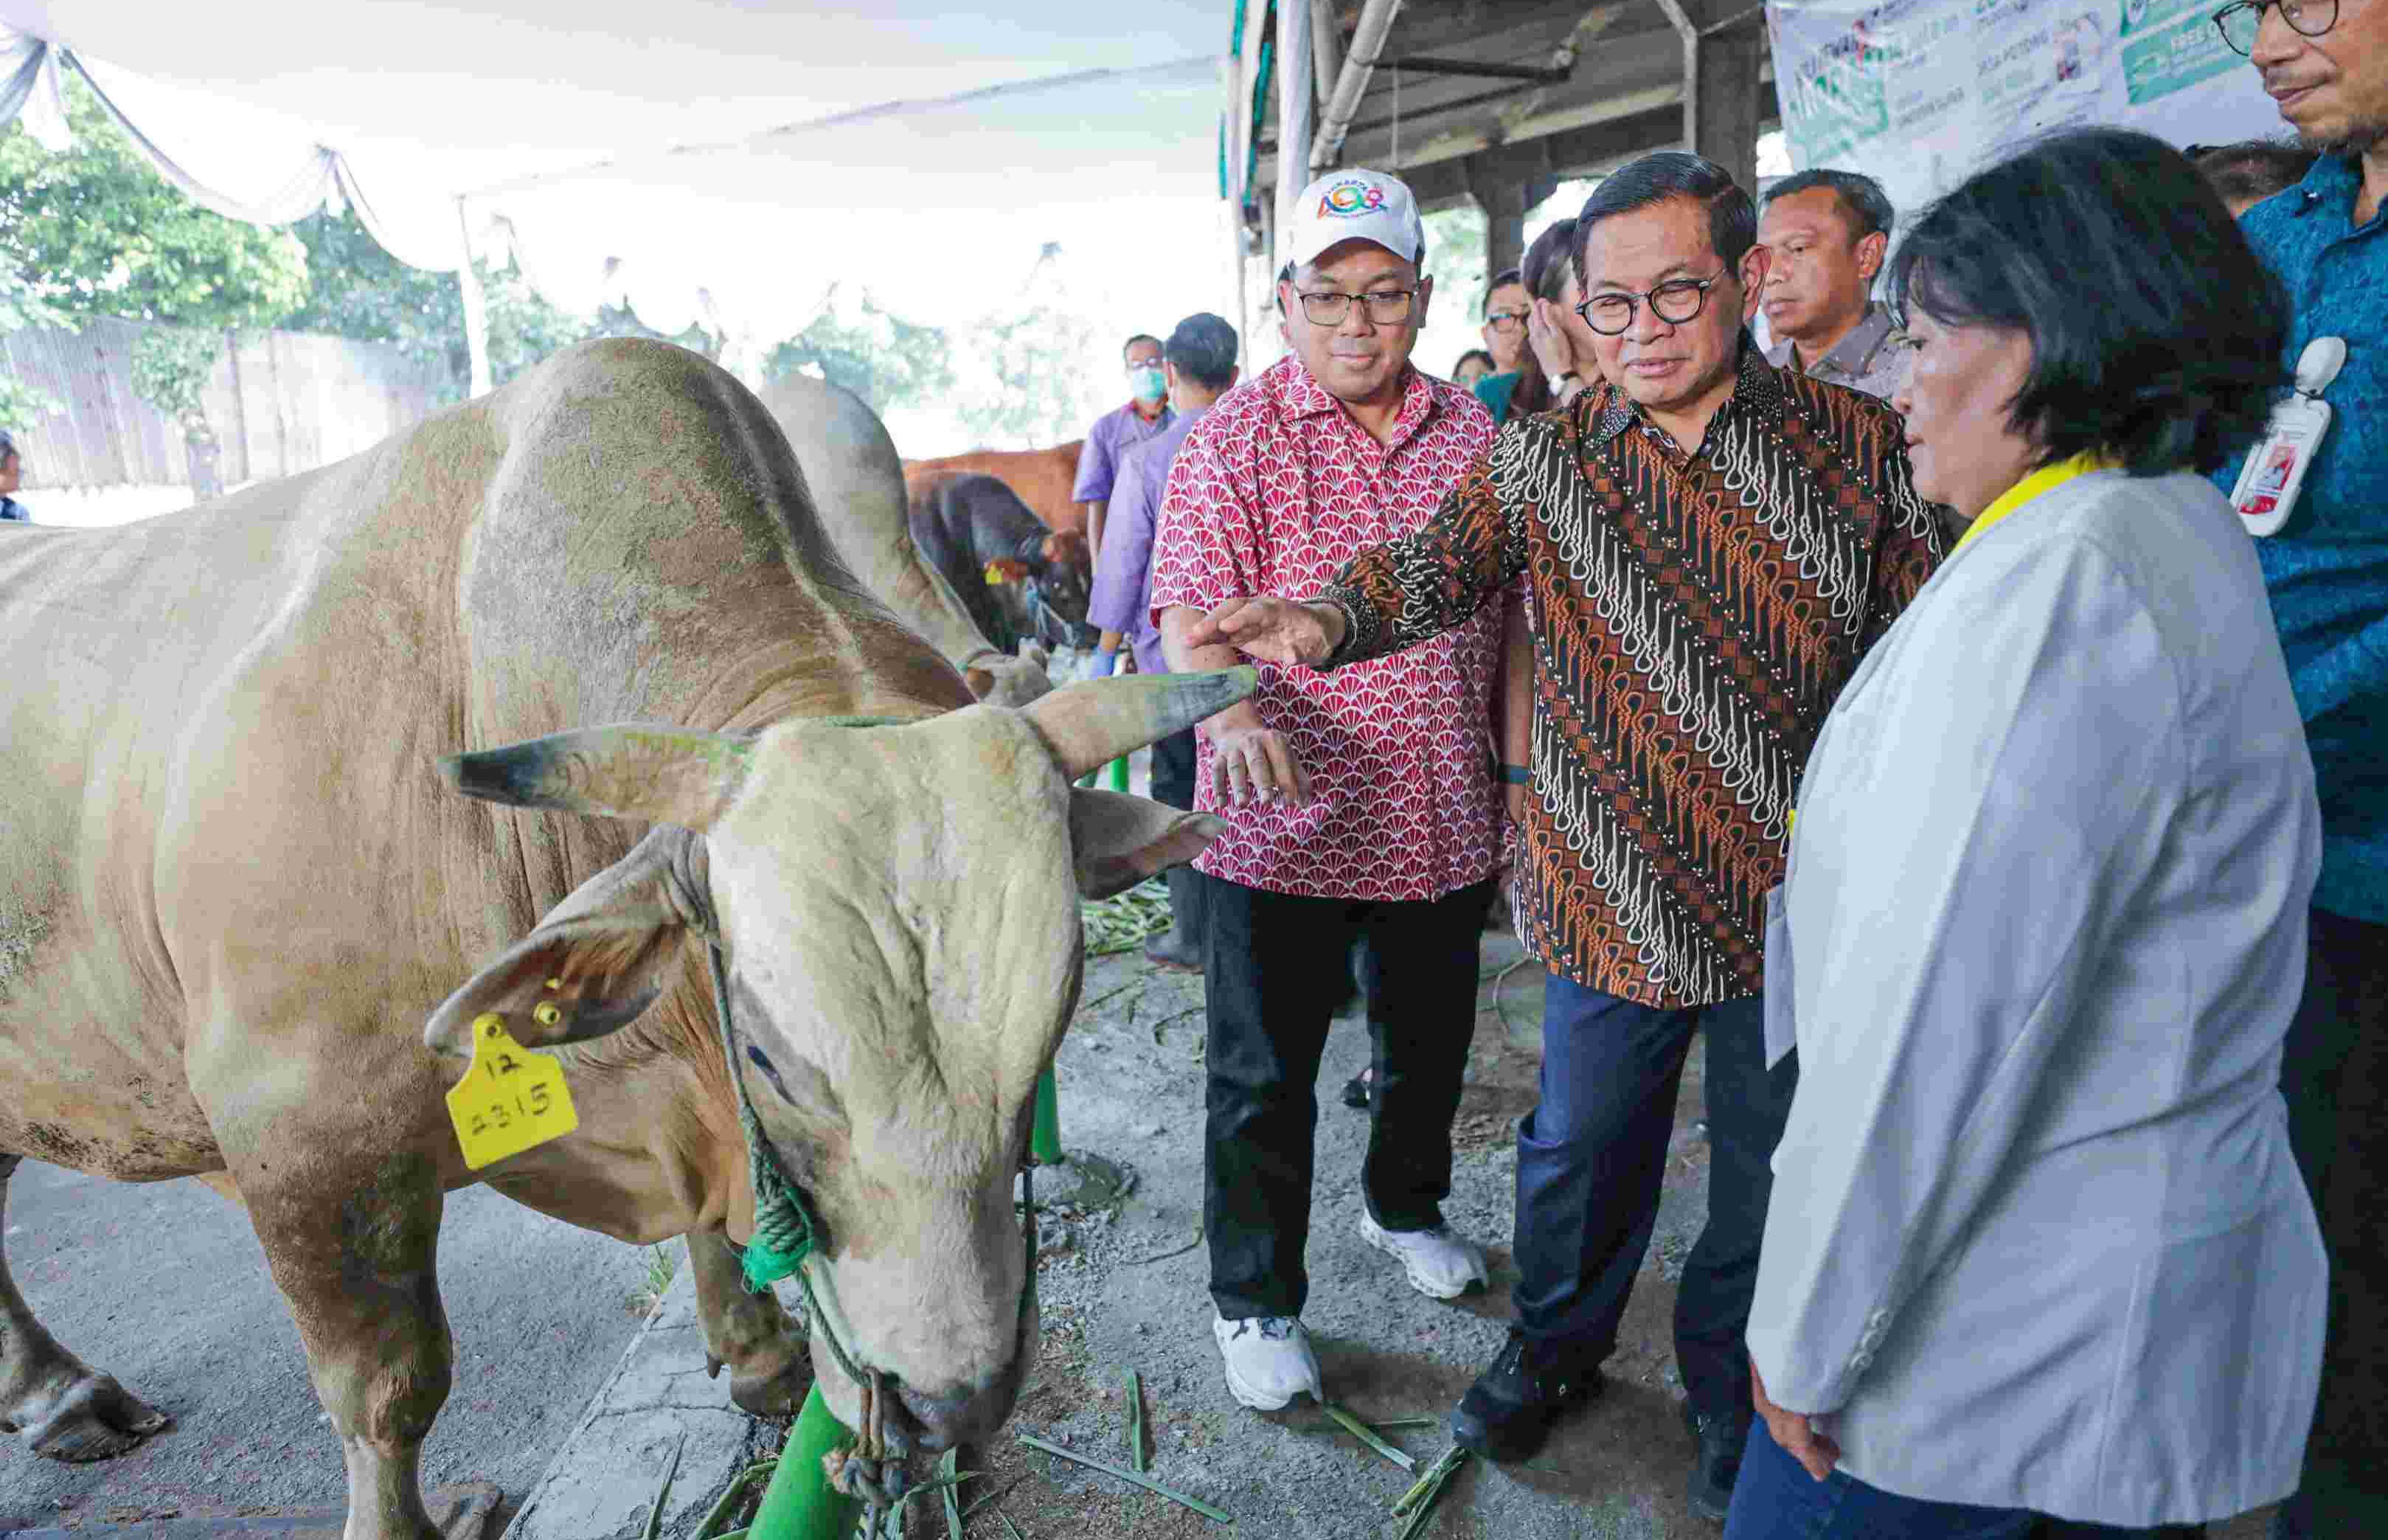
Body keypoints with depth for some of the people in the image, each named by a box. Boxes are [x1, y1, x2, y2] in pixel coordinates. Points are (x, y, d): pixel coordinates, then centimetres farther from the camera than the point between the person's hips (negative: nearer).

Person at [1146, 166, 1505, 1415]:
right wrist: (1230, 711, -37)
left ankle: (1405, 1206, 50)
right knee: (1263, 1078, 8)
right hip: (1284, 823, -4)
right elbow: (1189, 602, -17)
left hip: (1445, 820, 5)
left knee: (1431, 1046, 23)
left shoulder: (1470, 434, 5)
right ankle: (1254, 1299, 28)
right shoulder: (1237, 434, -7)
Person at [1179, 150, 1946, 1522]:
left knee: (1770, 1170, 18)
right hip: (1612, 894, 0)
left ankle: (1730, 1393, 45)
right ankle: (1557, 1348, 47)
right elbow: (1439, 563, -17)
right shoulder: (1547, 456, -2)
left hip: (1801, 896, 0)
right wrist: (1325, 621, -38)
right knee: (1583, 1145, 18)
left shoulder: (1864, 445, -4)